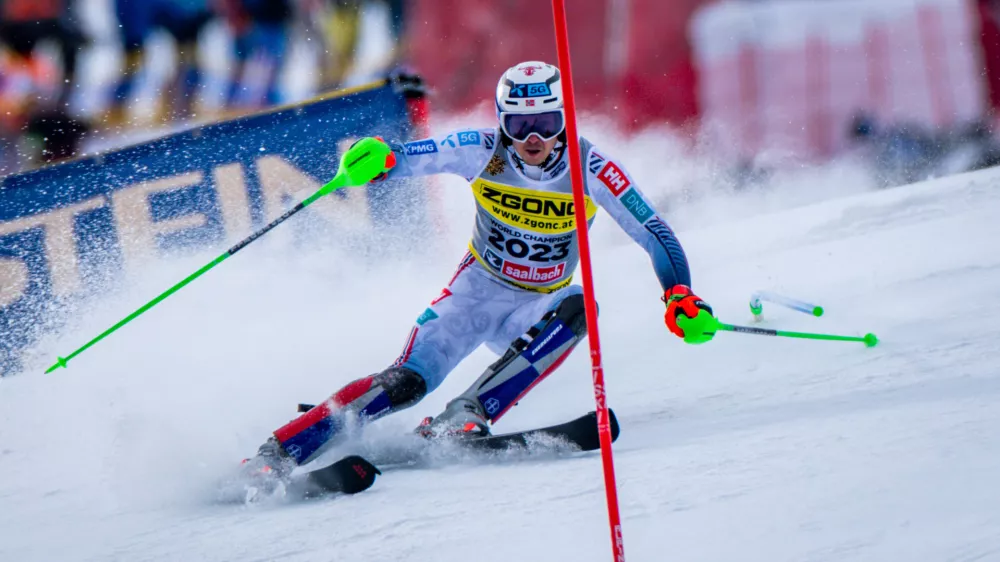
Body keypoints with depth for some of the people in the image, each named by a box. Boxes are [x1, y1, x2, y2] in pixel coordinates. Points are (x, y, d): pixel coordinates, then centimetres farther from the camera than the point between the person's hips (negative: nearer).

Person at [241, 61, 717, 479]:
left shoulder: (592, 170, -18)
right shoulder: (482, 151, -16)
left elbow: (656, 236, -15)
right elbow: (409, 159, -16)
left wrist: (680, 296, -30)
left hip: (535, 309, 1)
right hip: (477, 290, -1)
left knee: (575, 308, -33)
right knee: (407, 381, -21)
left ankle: (466, 415, -34)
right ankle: (275, 455, -20)